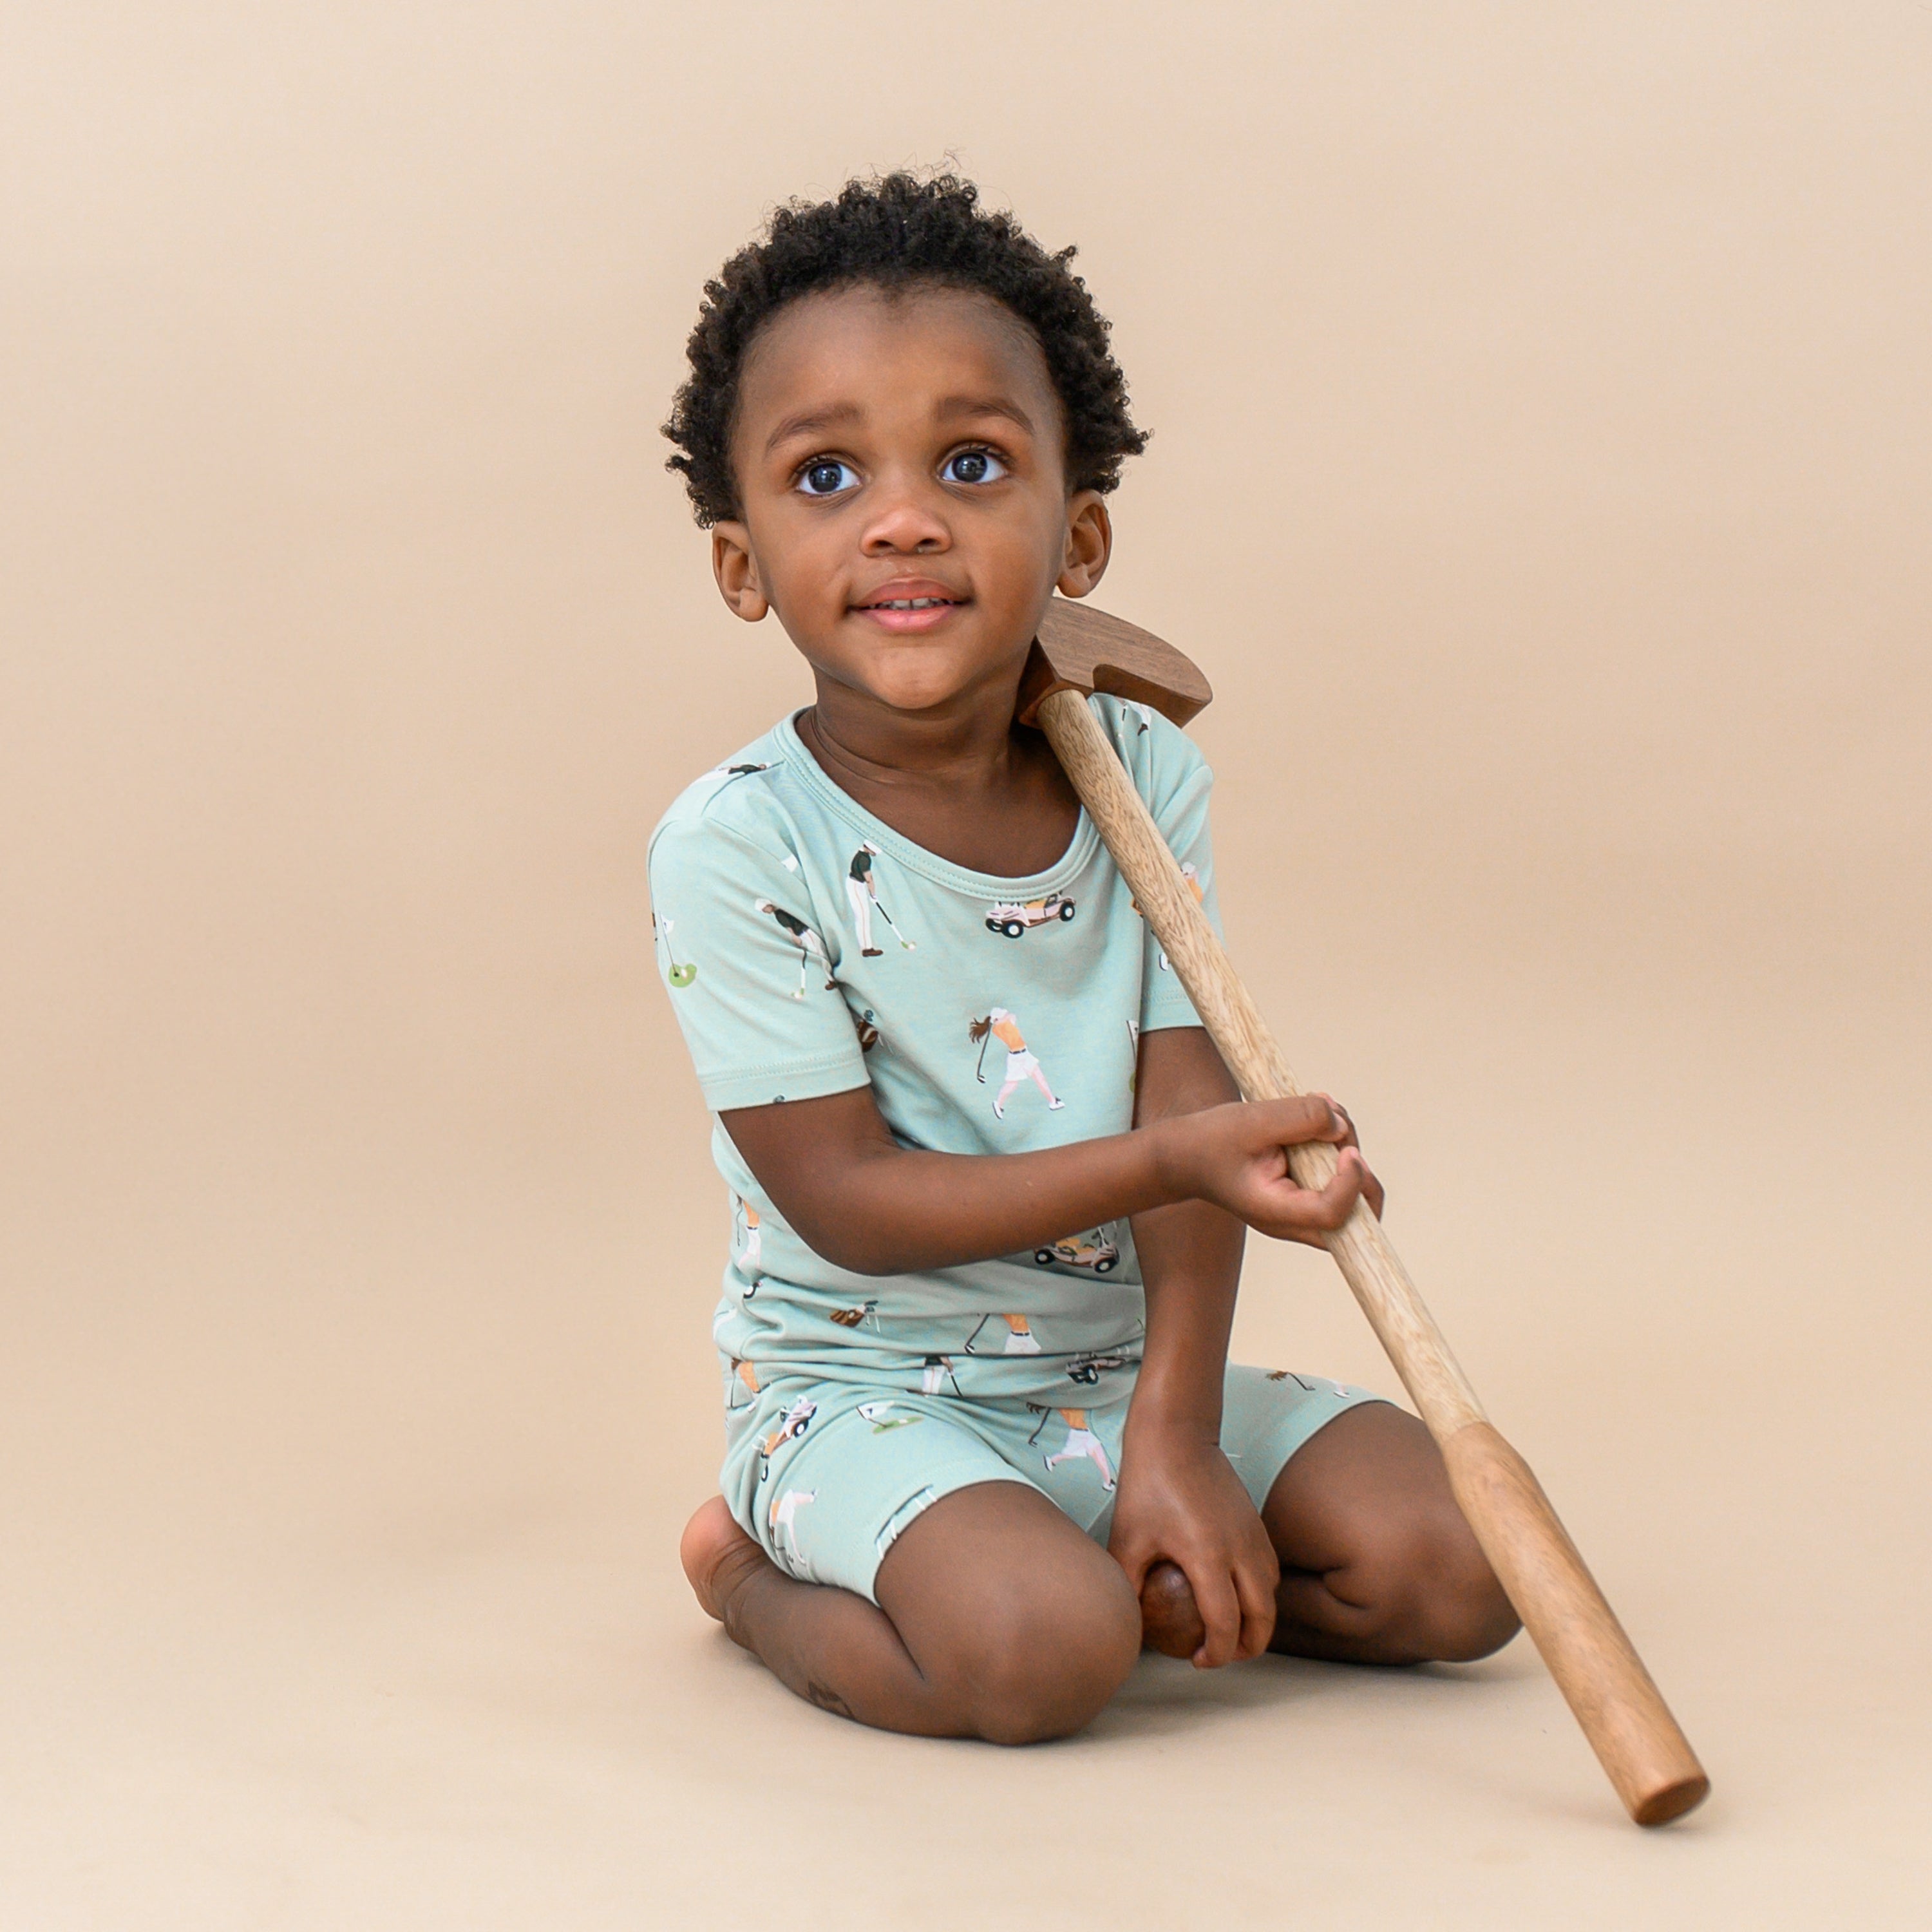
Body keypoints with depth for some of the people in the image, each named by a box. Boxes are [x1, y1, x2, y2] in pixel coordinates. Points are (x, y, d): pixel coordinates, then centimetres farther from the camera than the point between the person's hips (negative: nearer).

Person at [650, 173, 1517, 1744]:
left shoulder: (1146, 777, -3)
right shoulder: (738, 846, -16)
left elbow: (1189, 1108, -7)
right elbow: (847, 1199, -18)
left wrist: (1175, 1437, -18)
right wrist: (1170, 1162, -27)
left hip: (1120, 1366, 5)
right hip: (867, 1395, -4)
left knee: (1449, 1566, -10)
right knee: (1039, 1652, -31)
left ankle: (1081, 1555, 8)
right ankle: (756, 1576, -1)